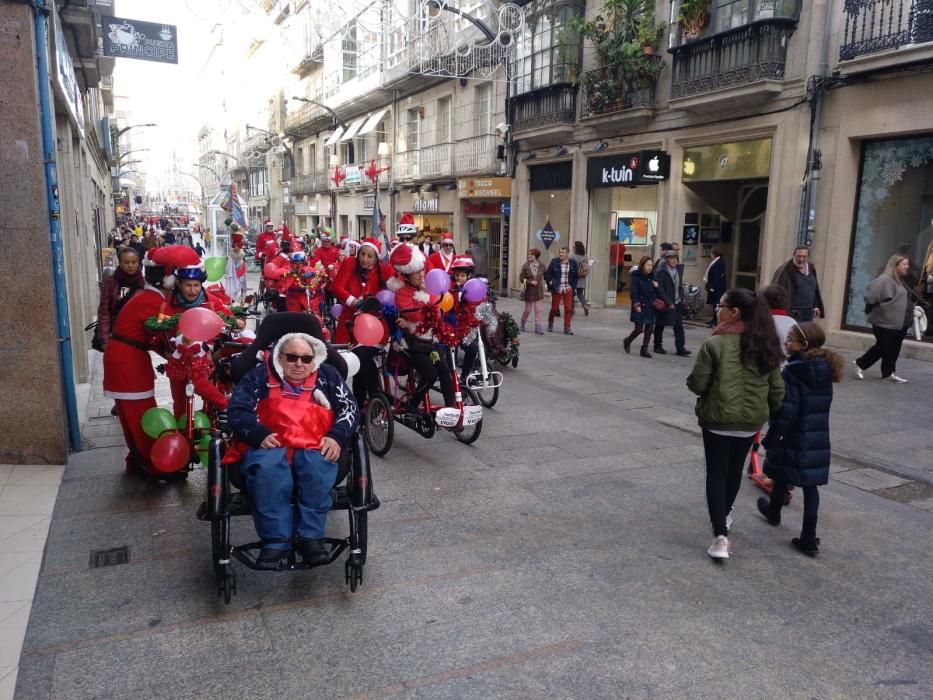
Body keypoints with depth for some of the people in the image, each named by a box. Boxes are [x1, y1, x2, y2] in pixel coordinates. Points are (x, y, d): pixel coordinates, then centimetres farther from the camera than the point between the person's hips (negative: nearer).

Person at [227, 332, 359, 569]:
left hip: (315, 448, 1)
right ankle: (275, 539, -27)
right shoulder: (259, 376, 16)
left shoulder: (328, 376, 20)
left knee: (319, 469, -34)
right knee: (267, 469, -35)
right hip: (269, 447, 0)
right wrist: (259, 434, -13)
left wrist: (336, 436, -6)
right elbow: (238, 410, 6)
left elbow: (350, 408, 13)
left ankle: (310, 536, -24)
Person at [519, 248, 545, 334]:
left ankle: (538, 328, 0)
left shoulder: (541, 266, -3)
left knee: (538, 310, -3)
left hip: (538, 291, 1)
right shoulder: (526, 266, -8)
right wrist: (530, 282, -19)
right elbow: (521, 277, -7)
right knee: (528, 309, 8)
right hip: (529, 291, -1)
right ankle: (523, 323, 32)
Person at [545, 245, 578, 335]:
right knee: (554, 308, 5)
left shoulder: (573, 263, 2)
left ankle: (567, 328, 3)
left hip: (568, 290, 1)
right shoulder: (554, 261, -2)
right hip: (557, 289, -1)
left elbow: (576, 276, 10)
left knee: (569, 308, -4)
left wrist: (572, 286, 2)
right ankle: (550, 323, 29)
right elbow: (547, 274, 3)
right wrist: (551, 284, -6)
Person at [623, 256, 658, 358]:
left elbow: (656, 292, 18)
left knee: (649, 329, 4)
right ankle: (627, 341, 23)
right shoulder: (636, 276, -7)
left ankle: (644, 349, 14)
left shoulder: (652, 277, 10)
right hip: (640, 307, -6)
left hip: (651, 307, 6)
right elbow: (634, 292, -12)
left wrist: (656, 287, -3)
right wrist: (637, 305, -18)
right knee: (639, 329, -4)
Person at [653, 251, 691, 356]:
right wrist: (668, 303, -18)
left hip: (677, 302, 5)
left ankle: (680, 348, 0)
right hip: (664, 303, -5)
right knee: (660, 325, 7)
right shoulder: (661, 272, -11)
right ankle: (657, 346, 19)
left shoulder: (679, 270, 9)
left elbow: (680, 285, 17)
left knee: (679, 326, 0)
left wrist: (681, 298, 4)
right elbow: (660, 289, -16)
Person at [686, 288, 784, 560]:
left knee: (716, 474, 3)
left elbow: (697, 384, -15)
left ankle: (720, 536, -5)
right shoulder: (767, 345, 1)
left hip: (718, 419, -5)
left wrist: (695, 381, 7)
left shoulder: (714, 343, -16)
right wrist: (768, 413, 19)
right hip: (751, 421, 5)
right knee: (735, 471, 21)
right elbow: (777, 389, 5)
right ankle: (722, 517, 41)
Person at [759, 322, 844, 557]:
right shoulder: (825, 369, 4)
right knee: (810, 484, 9)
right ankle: (809, 538, 9)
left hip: (794, 438, -6)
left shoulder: (792, 372, -20)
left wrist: (771, 438, -14)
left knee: (781, 476, 18)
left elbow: (786, 411, -21)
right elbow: (820, 407, 12)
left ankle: (774, 512, 43)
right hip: (818, 439, 6)